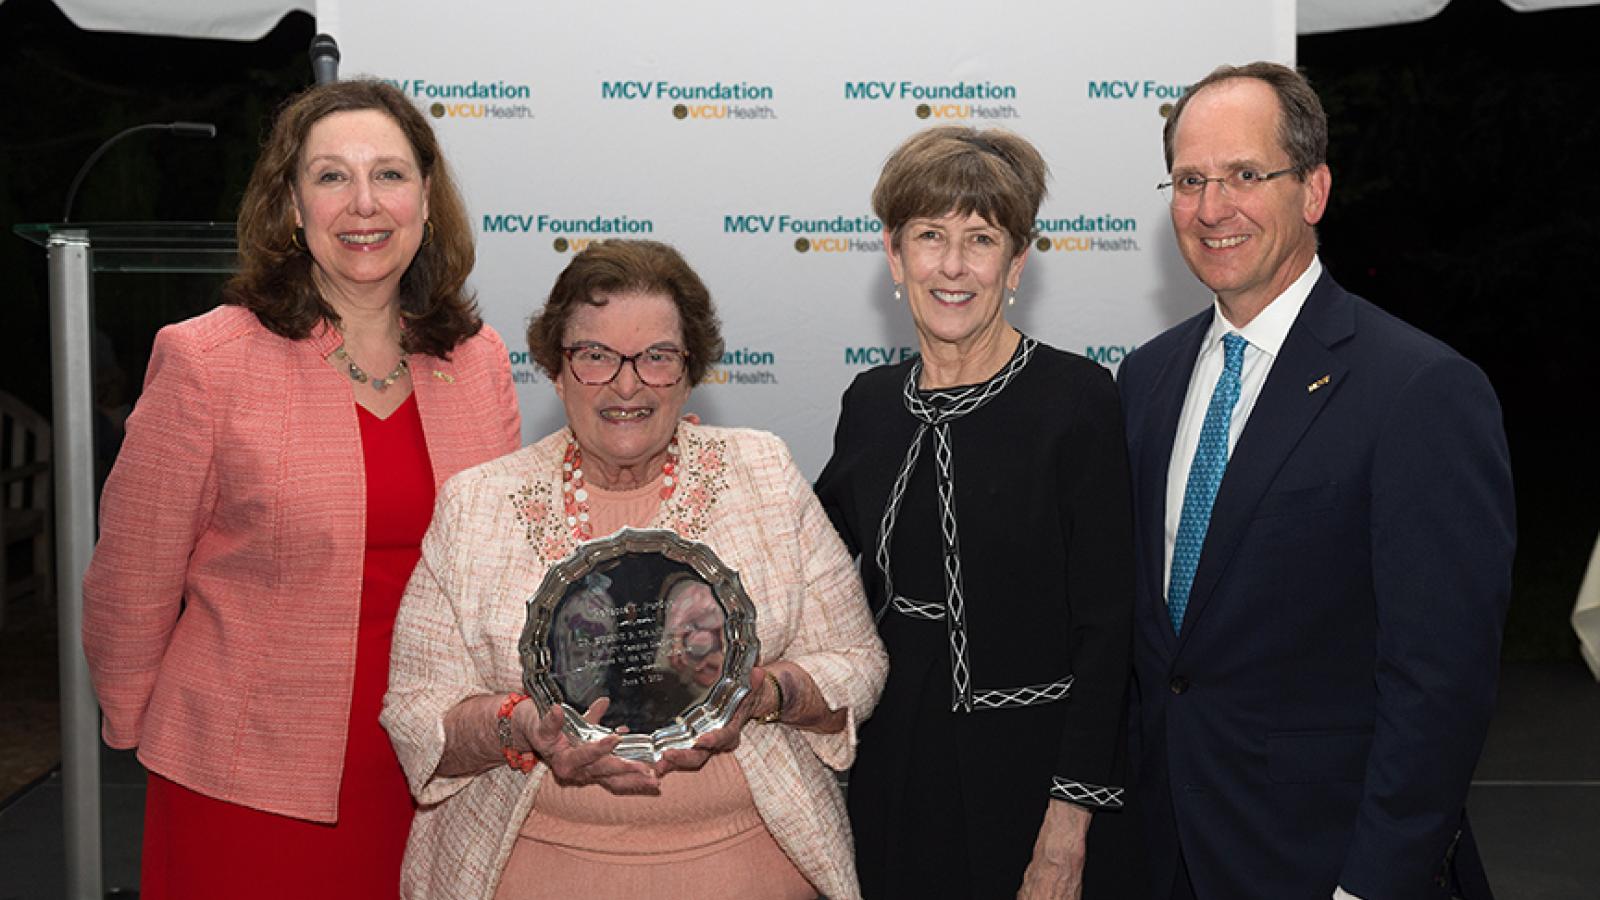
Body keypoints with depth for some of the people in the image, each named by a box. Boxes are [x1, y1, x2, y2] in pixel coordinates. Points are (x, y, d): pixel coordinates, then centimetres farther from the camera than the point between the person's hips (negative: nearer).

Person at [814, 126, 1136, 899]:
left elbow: (1106, 624, -12)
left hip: (1023, 769, -4)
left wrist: (1070, 813, -15)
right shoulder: (871, 402, 3)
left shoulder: (1075, 397, -11)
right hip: (890, 767, 5)